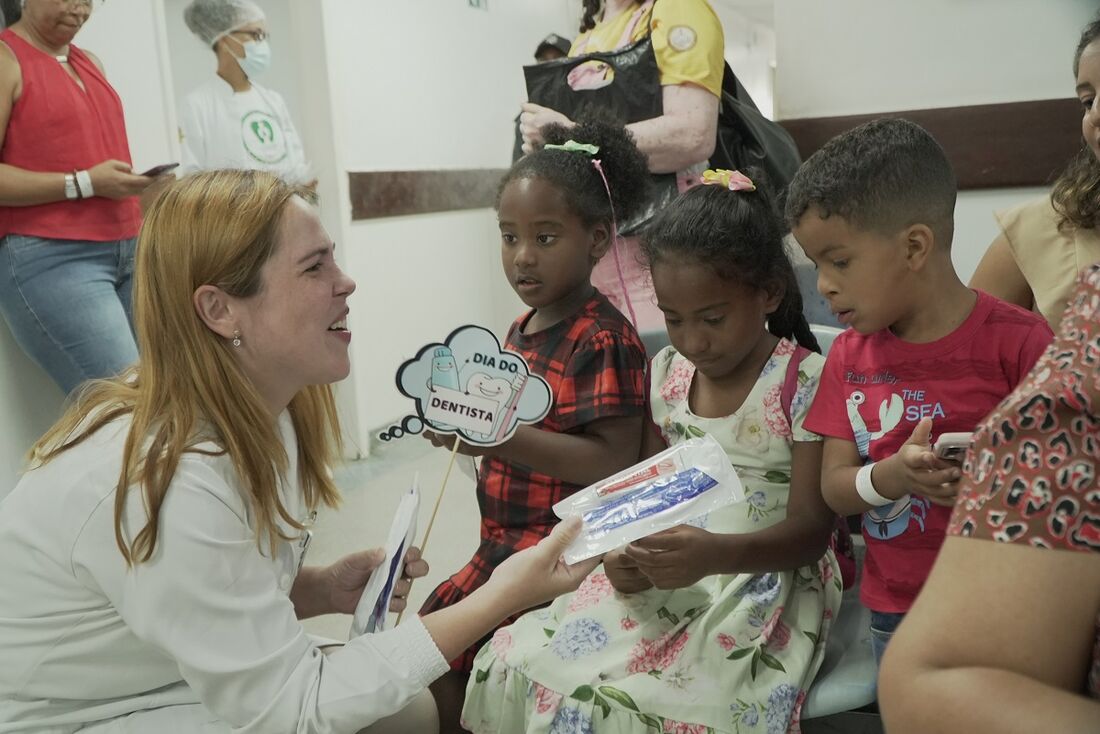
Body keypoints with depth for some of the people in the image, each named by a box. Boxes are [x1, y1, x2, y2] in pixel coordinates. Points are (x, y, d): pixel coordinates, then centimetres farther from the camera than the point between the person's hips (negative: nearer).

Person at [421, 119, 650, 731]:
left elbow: (613, 460, -23)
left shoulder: (605, 340, -17)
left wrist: (502, 439, -28)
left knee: (451, 651, -11)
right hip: (505, 539, 9)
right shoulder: (521, 333, 9)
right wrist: (466, 423, 4)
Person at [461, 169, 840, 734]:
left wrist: (716, 554, -32)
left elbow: (811, 530, -13)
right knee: (516, 661, -12)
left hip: (766, 575, -5)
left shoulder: (805, 382, -12)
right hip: (666, 572, 5)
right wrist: (628, 552, -12)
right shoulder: (666, 372, 5)